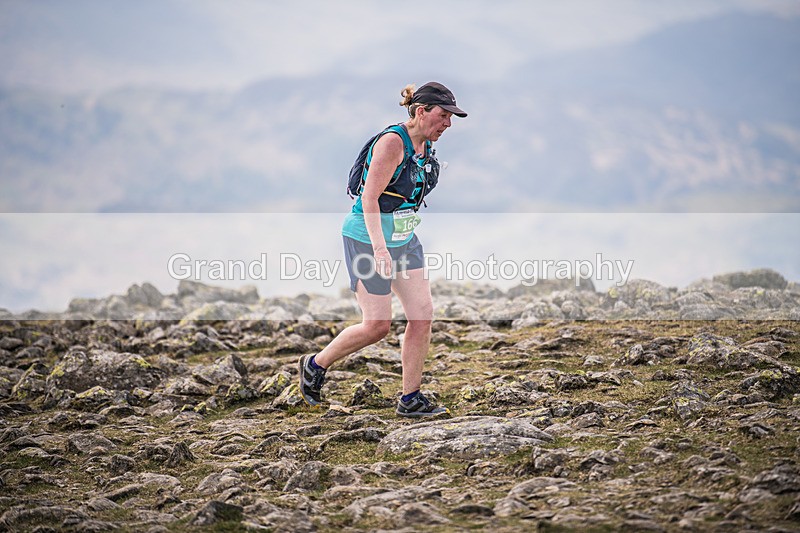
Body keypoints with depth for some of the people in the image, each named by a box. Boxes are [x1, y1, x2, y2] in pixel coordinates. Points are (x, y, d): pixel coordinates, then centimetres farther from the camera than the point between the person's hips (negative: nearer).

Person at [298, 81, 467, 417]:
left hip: (404, 239, 9)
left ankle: (410, 399, 6)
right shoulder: (392, 142, -20)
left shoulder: (425, 146, 7)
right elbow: (370, 198, -24)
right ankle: (315, 365, 18)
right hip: (368, 239, -8)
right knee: (377, 326, -5)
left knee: (422, 314, -1)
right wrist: (379, 247, -32)